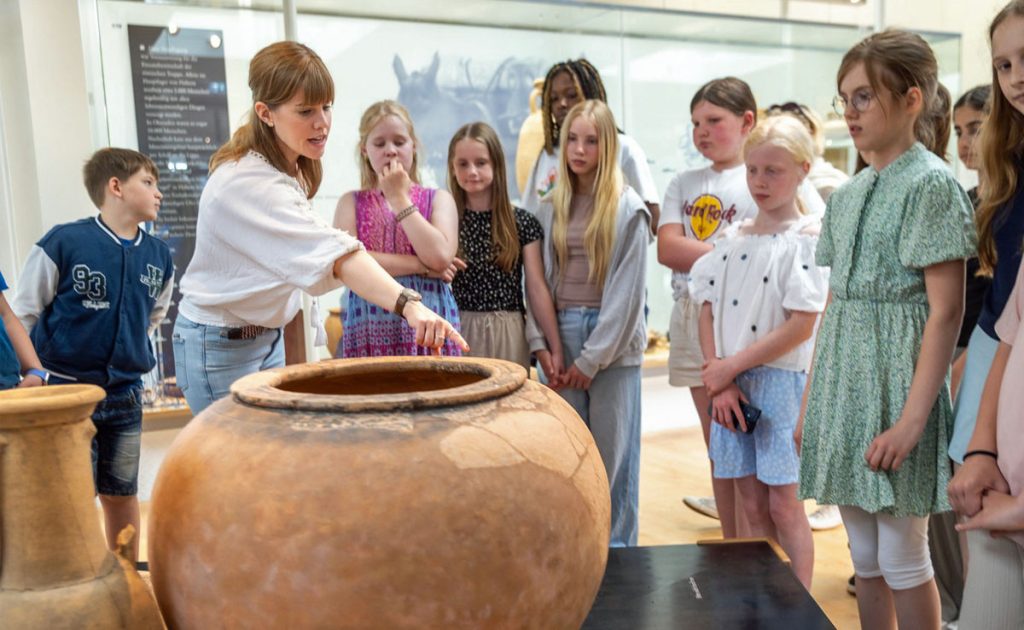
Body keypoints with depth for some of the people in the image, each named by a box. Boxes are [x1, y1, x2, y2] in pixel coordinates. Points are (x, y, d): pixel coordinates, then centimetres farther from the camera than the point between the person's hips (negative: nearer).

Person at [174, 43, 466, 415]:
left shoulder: (289, 168, 1)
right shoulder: (249, 182, -28)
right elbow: (333, 252, -41)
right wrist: (408, 304, -51)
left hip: (267, 337, 8)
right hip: (220, 346, -8)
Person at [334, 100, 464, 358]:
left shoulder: (439, 199, 9)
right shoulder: (352, 202, 10)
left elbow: (441, 257, -9)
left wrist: (399, 197, -3)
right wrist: (422, 266, -8)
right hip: (371, 327, 0)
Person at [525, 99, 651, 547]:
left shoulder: (628, 209, -4)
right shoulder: (551, 209, 9)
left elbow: (627, 290, -8)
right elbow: (540, 279, 8)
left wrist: (593, 358, -10)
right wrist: (540, 343, -3)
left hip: (612, 342, -3)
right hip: (562, 337, 4)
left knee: (612, 451, 5)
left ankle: (617, 547, 20)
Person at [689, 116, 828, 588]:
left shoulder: (809, 238, -7)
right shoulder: (732, 238, 9)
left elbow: (801, 327, -14)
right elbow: (708, 312, 5)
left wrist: (729, 367, -13)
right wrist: (719, 379, -7)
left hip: (782, 383, -5)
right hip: (729, 386, 5)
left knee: (784, 506, 2)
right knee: (753, 509, 12)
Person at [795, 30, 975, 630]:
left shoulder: (932, 183, -9)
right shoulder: (848, 194, 12)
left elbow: (946, 311, -13)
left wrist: (912, 419, -18)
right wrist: (811, 400, 12)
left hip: (895, 383, -7)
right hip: (845, 385, 7)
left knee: (903, 562, 4)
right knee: (866, 559, 15)